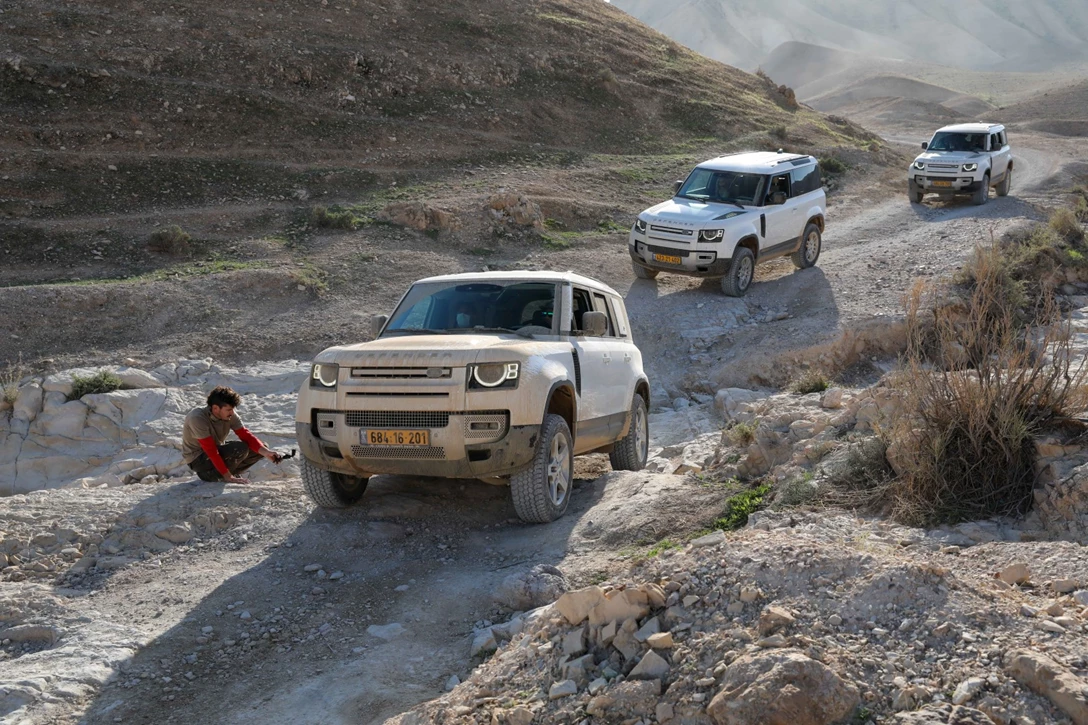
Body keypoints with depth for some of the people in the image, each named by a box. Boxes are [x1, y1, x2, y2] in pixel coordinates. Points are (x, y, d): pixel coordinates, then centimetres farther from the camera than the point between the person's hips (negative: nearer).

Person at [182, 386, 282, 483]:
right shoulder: (197, 418, -30)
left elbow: (246, 436, -12)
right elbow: (211, 451, -31)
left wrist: (266, 452, -30)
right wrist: (228, 477, -31)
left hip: (217, 451, 7)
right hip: (197, 458, -7)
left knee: (260, 449, -5)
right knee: (240, 449, -29)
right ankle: (209, 475, -11)